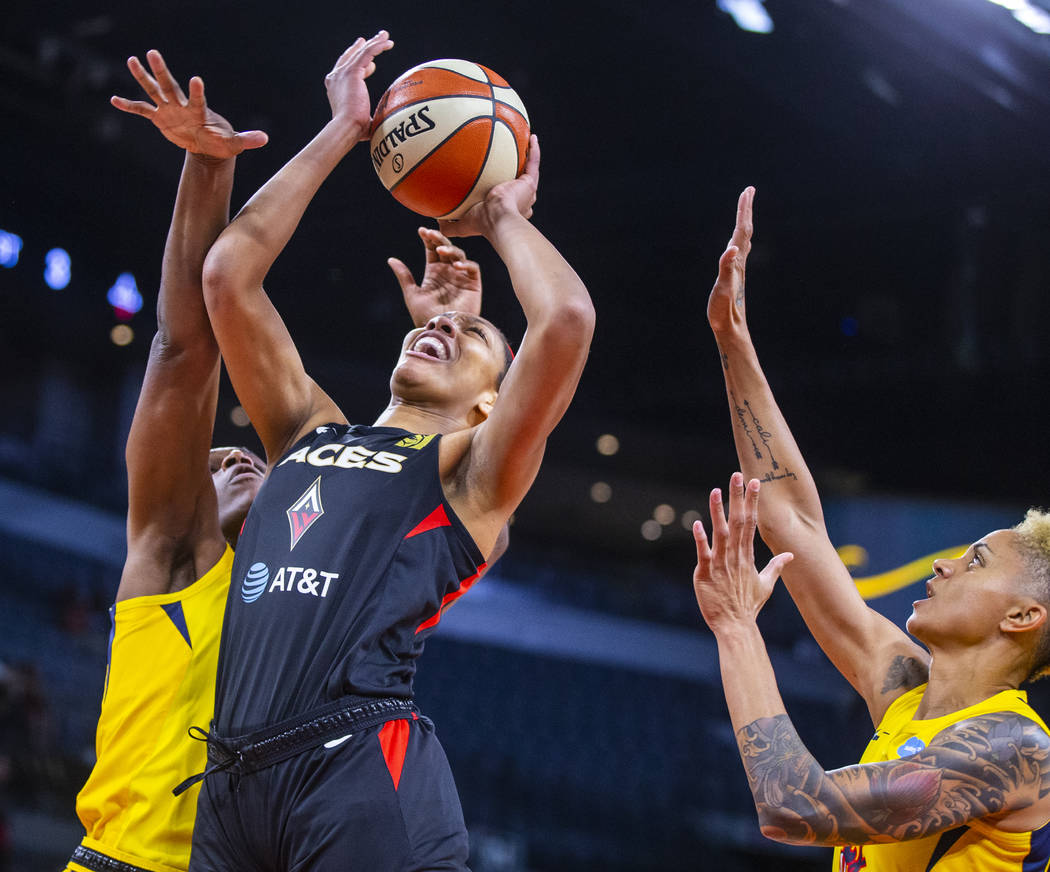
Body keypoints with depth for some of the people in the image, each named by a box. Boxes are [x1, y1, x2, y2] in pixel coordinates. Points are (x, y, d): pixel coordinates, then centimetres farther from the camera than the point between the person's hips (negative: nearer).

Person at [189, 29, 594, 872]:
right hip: (233, 771, 5)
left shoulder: (468, 470, 11)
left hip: (359, 766, -5)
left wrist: (505, 218, 14)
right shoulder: (309, 433, 24)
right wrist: (342, 132, 21)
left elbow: (567, 321, -5)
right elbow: (228, 275, 19)